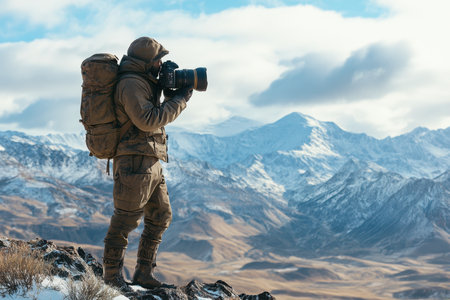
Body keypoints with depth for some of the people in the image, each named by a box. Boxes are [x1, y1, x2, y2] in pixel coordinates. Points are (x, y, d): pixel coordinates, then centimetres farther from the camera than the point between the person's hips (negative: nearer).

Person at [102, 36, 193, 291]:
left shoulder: (144, 83, 18)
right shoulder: (131, 83, -13)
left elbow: (157, 115, 24)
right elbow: (148, 120, -21)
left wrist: (172, 93, 9)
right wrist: (180, 100, -14)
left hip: (151, 164, 10)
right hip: (135, 162, -10)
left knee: (161, 217, 14)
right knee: (126, 220, -5)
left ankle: (144, 272, 22)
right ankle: (112, 277, 3)